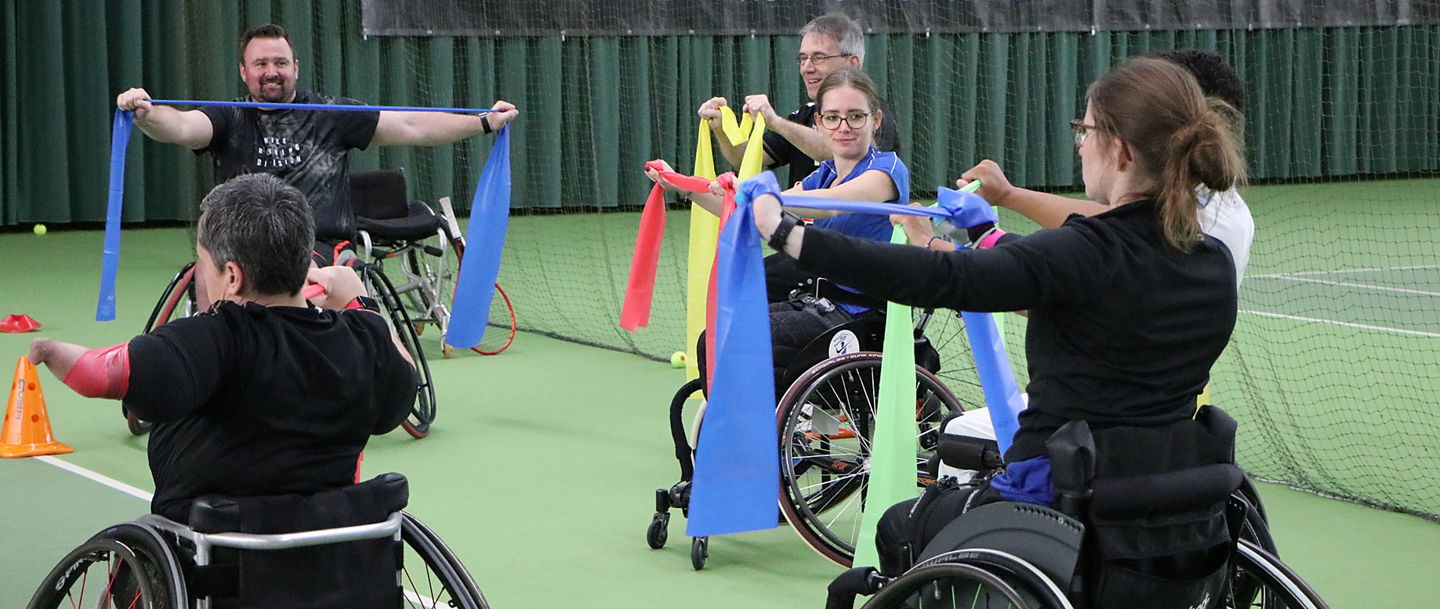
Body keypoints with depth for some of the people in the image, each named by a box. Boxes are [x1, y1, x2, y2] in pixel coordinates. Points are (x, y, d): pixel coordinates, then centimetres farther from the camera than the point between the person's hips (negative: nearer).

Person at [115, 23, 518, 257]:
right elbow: (183, 127, -8)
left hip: (322, 253, 0)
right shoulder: (230, 119, 12)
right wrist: (146, 114, -32)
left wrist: (484, 123, 4)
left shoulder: (330, 115, 14)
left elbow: (408, 127, 11)